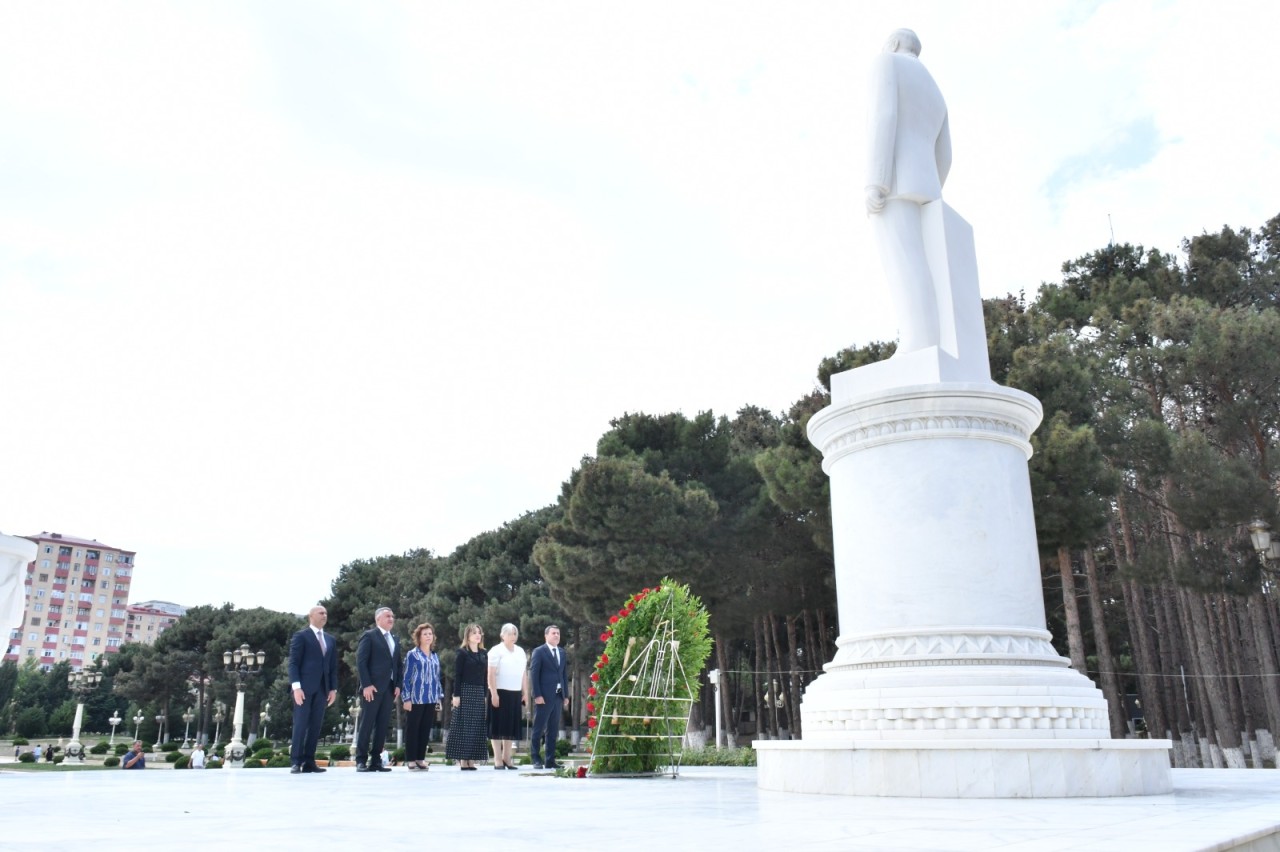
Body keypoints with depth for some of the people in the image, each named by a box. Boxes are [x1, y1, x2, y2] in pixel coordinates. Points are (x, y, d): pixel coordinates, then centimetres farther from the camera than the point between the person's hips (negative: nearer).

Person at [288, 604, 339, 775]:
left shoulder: (330, 640, 19)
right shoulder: (301, 636, 2)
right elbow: (293, 663, -6)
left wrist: (333, 688, 6)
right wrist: (296, 686, -16)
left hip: (322, 688, 5)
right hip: (304, 687, -5)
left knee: (315, 726, 3)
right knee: (300, 724, -6)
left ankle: (309, 762, 6)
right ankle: (296, 762, -2)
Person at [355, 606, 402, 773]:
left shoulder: (394, 639, 19)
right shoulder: (369, 636, -1)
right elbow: (361, 661, -8)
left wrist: (398, 685, 6)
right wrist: (366, 684, -16)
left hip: (389, 688, 6)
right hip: (372, 688, -6)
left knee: (382, 726, 5)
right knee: (367, 725, -4)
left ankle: (376, 760, 8)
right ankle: (361, 760, 1)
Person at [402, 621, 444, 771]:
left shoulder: (435, 657, 14)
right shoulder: (412, 655, -1)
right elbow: (406, 678, -4)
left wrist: (439, 697, 12)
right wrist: (406, 698, -10)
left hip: (431, 700, 5)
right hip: (416, 699, -5)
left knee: (426, 730, 7)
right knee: (412, 729, 1)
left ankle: (421, 758, 14)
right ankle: (410, 759, 7)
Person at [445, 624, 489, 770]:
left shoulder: (484, 654, 13)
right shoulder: (462, 653, -2)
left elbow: (485, 676, 14)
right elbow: (457, 675, -6)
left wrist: (485, 695, 9)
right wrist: (456, 695, -12)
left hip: (479, 693, 5)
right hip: (465, 691, -5)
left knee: (477, 726, 4)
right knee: (464, 725, -4)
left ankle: (471, 759, 9)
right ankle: (462, 759, 0)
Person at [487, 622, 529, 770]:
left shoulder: (520, 651, 15)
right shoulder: (496, 651, -3)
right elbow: (491, 674, -9)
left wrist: (525, 693, 10)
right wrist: (494, 693, -15)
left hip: (516, 694, 6)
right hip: (500, 692, -6)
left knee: (512, 725, 7)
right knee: (498, 725, -1)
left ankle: (507, 758, 15)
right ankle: (498, 760, 4)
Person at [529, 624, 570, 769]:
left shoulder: (562, 653, 17)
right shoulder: (539, 651, -2)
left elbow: (565, 675, 17)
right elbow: (533, 674, -7)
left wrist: (566, 695, 10)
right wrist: (537, 695, -14)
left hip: (558, 696, 6)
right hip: (544, 697, -6)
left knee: (553, 731, 8)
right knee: (538, 730, -1)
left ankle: (550, 760, 12)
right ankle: (536, 759, 6)